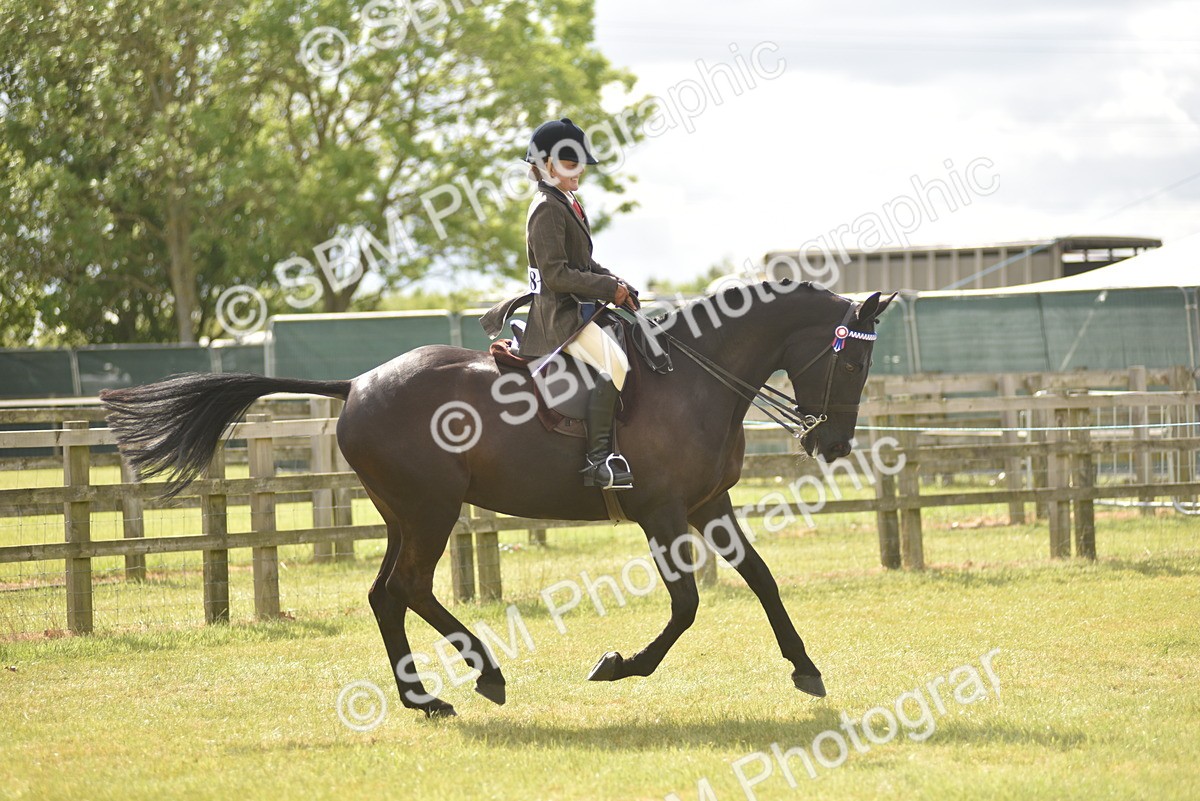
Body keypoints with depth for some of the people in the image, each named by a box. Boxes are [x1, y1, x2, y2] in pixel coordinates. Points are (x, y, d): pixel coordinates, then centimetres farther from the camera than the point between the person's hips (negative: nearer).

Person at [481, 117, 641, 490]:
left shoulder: (567, 203, 17)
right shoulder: (547, 209, -14)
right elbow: (557, 274, -21)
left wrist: (618, 287, 7)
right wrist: (610, 289, -18)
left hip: (579, 307, 11)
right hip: (561, 315, -11)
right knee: (616, 366, -26)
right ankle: (598, 460, -29)